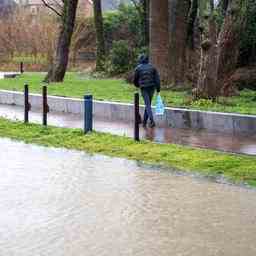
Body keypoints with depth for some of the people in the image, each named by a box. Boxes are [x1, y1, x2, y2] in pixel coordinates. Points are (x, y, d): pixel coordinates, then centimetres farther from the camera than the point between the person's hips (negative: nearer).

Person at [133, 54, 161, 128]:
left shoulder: (138, 68, -1)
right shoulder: (152, 67, 7)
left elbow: (135, 80, 7)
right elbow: (157, 78, -1)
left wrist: (137, 85, 29)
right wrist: (158, 89, -1)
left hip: (144, 88, -3)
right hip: (152, 88, 3)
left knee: (148, 105, -6)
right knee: (148, 104, 17)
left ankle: (152, 121, -22)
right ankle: (144, 122, 19)